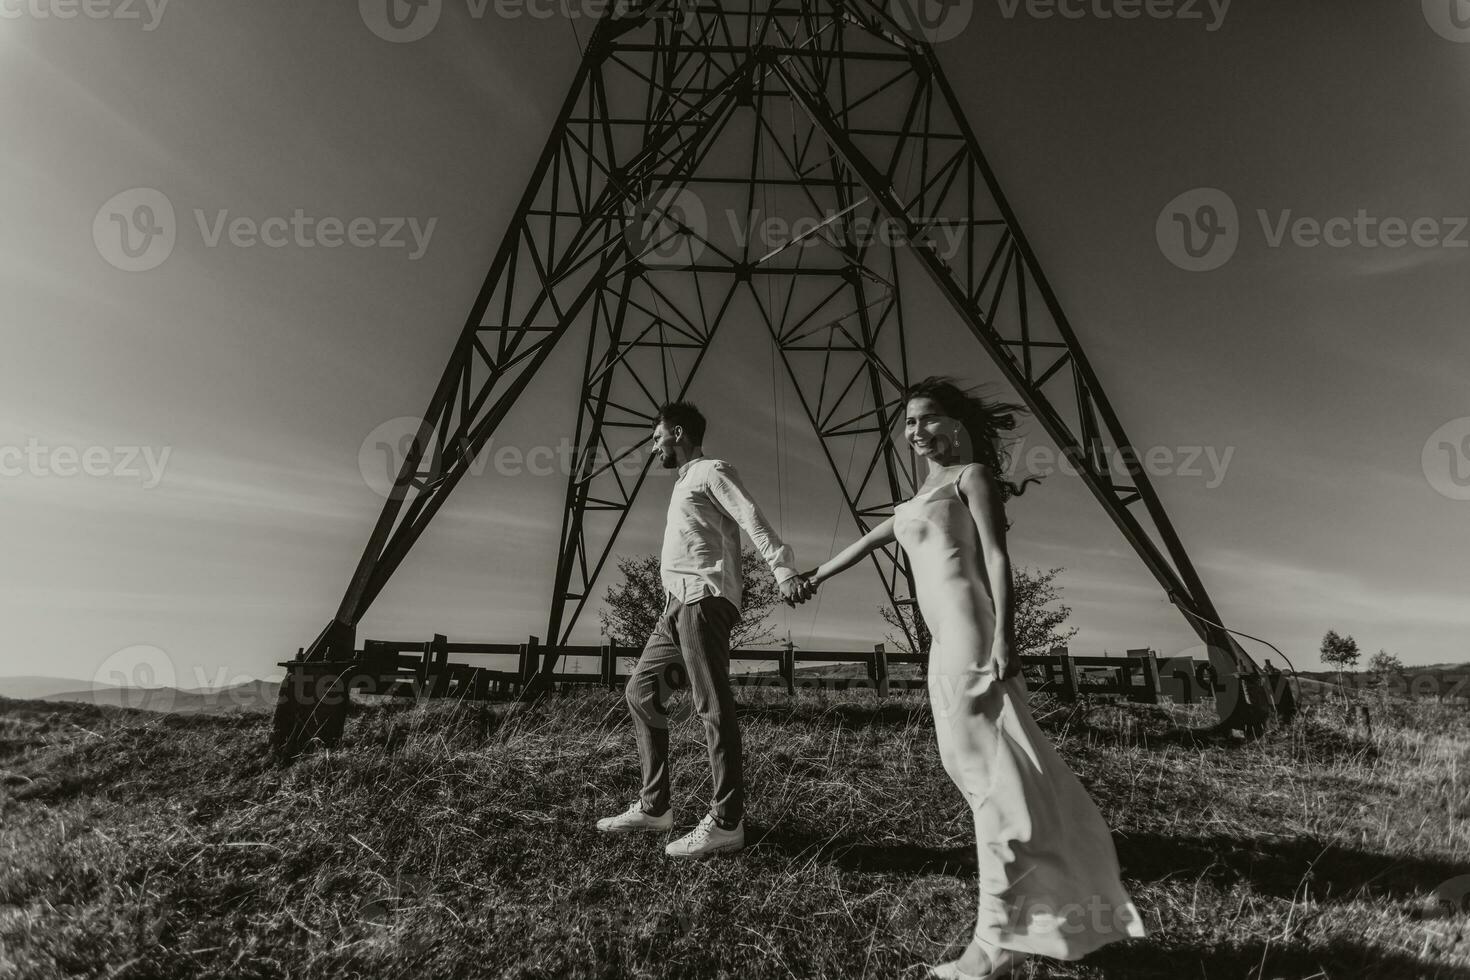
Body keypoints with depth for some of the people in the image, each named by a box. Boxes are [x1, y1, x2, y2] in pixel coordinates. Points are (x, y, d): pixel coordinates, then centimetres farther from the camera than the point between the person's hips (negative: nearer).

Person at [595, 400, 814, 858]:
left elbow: (753, 521, -14)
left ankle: (727, 823, -5)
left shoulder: (711, 471, 1)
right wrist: (674, 603, 16)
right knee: (641, 691, 10)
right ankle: (654, 806, 17)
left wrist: (784, 572, -27)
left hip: (703, 601, -10)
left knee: (713, 707, -10)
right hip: (676, 606, 10)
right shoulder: (685, 482, 28)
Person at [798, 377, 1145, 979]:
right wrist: (815, 575, 45)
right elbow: (868, 541, 35)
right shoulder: (921, 497, 25)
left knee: (991, 770, -7)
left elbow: (997, 555, -7)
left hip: (969, 630, -8)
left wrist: (1003, 634, -17)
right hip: (946, 643, 8)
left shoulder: (971, 475, 4)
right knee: (977, 763, 9)